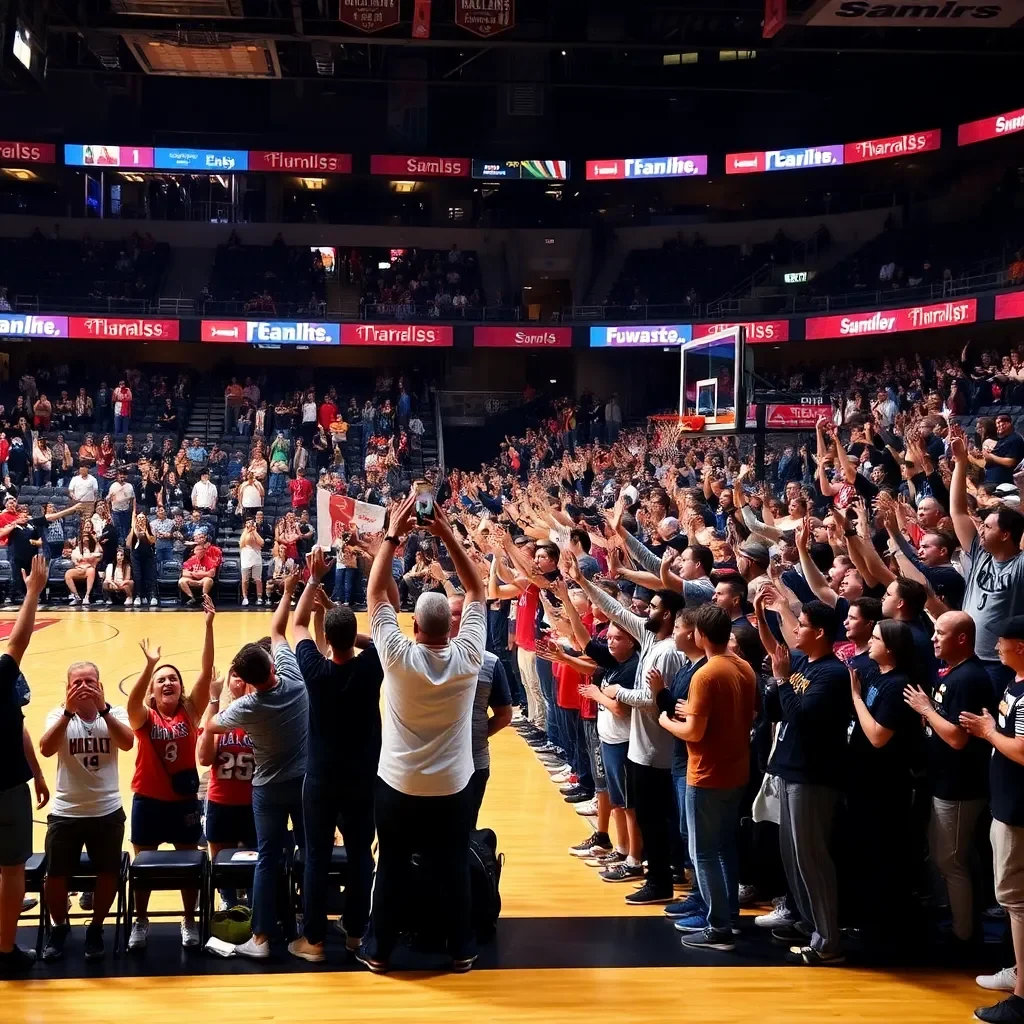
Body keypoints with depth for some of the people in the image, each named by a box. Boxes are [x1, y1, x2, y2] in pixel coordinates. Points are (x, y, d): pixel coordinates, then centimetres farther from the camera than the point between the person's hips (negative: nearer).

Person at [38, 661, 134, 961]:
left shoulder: (115, 713, -5)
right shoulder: (59, 715, -5)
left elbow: (128, 742, -24)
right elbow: (46, 749, -23)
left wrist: (103, 708, -33)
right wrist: (69, 711, -32)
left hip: (107, 812, 0)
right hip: (65, 813, 0)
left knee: (108, 874, 3)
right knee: (56, 876, 2)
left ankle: (95, 929, 27)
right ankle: (59, 927, 29)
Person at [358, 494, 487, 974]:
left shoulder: (398, 656, -18)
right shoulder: (468, 657, -14)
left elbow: (376, 594, -9)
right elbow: (477, 591, -4)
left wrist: (393, 535, -8)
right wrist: (446, 534, -7)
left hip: (398, 785, -1)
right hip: (453, 787, 1)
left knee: (392, 870, 12)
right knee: (453, 869, 12)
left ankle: (379, 949, 22)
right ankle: (461, 949, 23)